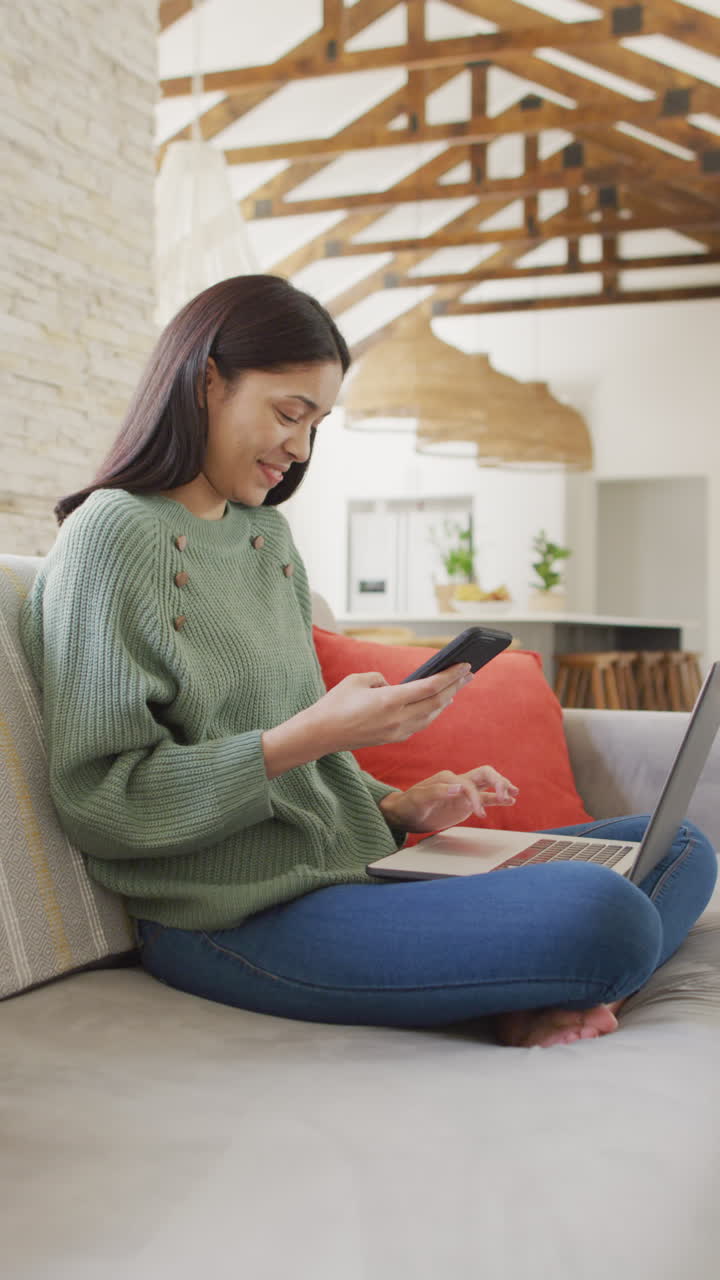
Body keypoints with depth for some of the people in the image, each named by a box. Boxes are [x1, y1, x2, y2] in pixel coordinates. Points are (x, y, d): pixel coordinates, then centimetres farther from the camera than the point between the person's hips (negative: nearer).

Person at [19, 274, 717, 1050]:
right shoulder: (113, 535, -8)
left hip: (346, 869, 9)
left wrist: (401, 808, 3)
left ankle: (544, 1005, -13)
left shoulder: (268, 535, 17)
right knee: (601, 916, -30)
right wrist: (309, 735, -20)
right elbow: (96, 801, -14)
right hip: (238, 918, -9)